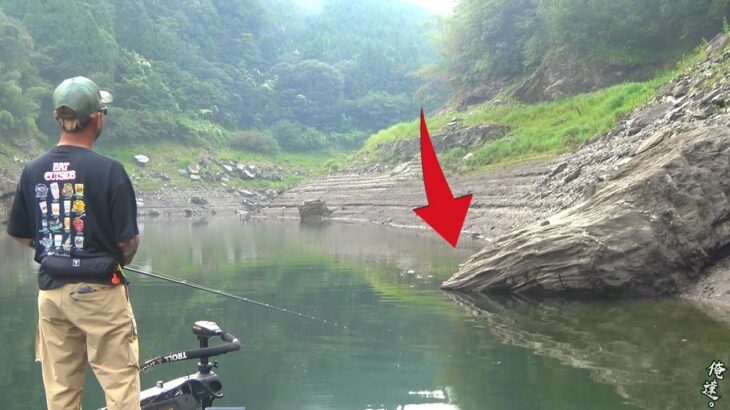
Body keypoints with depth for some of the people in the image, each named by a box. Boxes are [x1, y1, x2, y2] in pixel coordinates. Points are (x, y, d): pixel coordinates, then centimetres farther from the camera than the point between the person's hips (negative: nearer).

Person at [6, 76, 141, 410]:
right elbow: (128, 241, -12)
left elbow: (21, 236, 8)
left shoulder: (33, 171, 0)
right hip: (99, 291, -5)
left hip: (50, 291, 5)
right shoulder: (108, 170, -14)